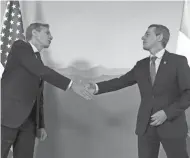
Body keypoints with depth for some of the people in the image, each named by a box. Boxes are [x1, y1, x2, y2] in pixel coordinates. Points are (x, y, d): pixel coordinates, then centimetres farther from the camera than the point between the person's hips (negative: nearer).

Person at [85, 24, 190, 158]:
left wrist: (167, 112, -16)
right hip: (146, 126, 4)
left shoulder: (178, 61, -4)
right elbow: (121, 81, 10)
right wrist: (97, 87, -3)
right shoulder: (141, 65, 9)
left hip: (172, 124, -3)